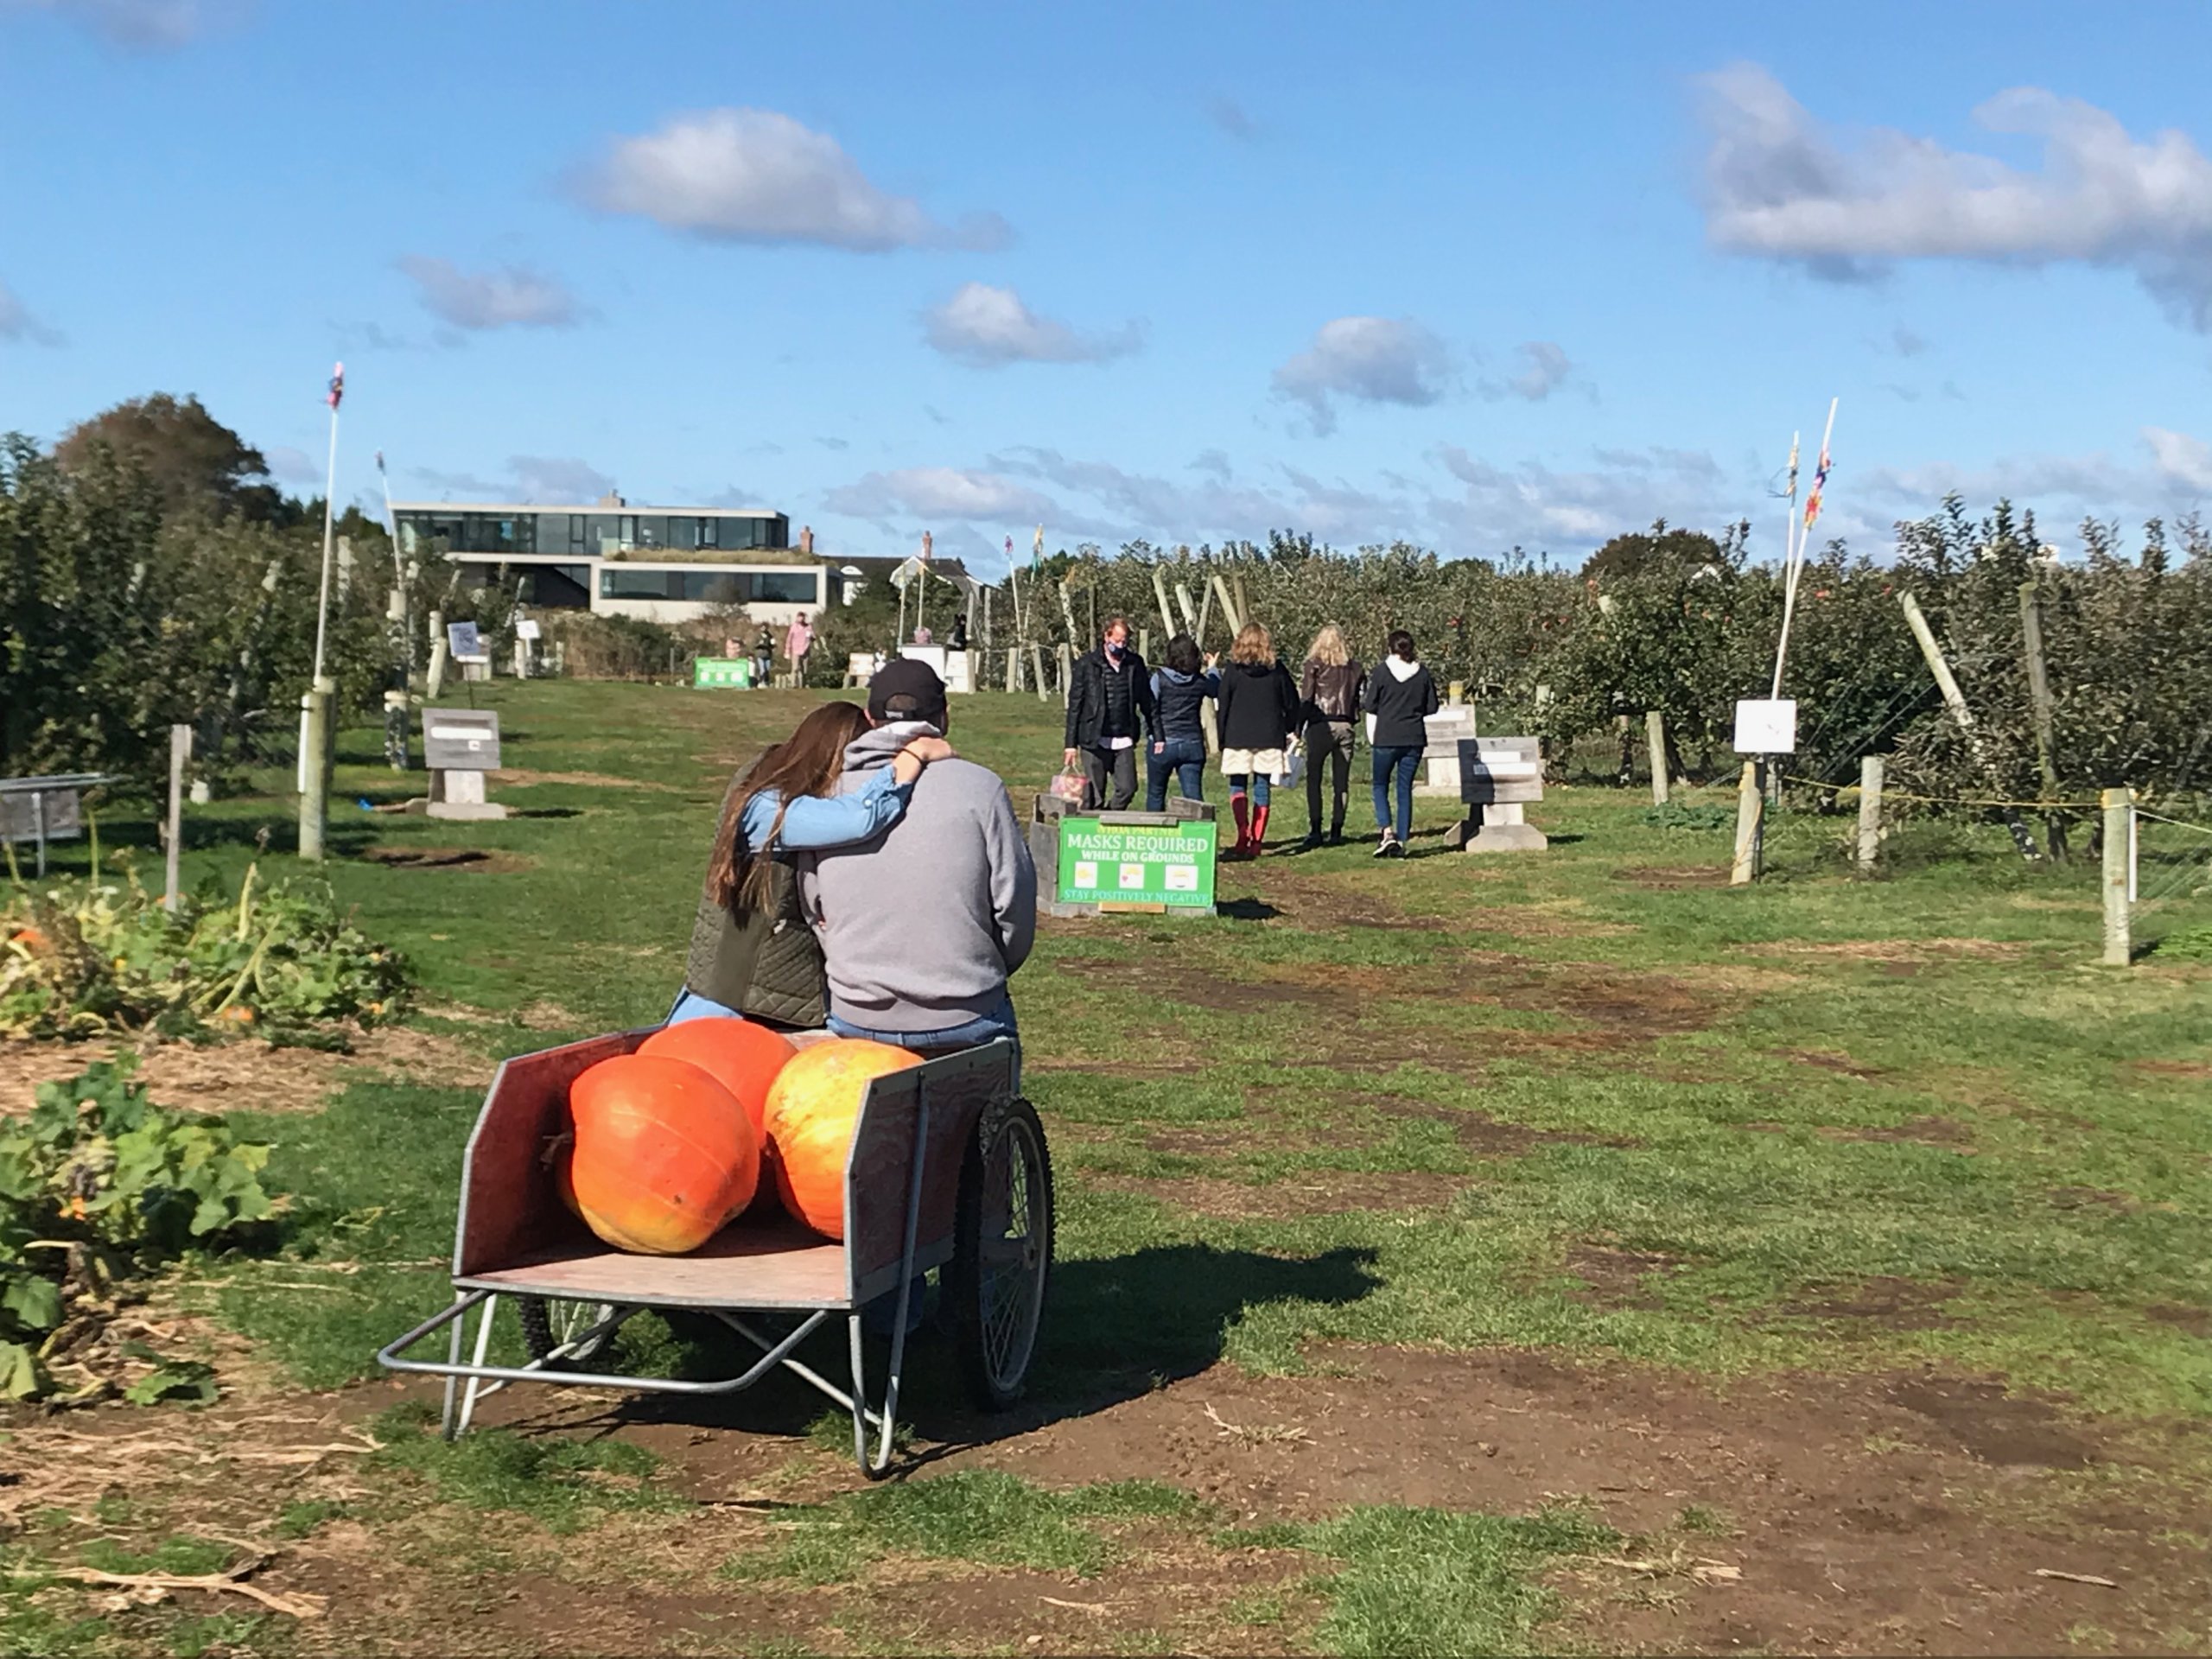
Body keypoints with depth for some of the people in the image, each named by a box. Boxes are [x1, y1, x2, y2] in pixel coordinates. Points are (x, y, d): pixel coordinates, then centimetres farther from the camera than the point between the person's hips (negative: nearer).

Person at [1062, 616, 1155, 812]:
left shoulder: (1135, 664, 7)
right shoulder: (1086, 664, -1)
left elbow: (1147, 703, 12)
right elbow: (1074, 705, -1)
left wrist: (1157, 736, 8)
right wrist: (1071, 743, -4)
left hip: (1124, 741, 3)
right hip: (1095, 742, -3)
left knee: (1127, 788, -4)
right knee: (1095, 797, -1)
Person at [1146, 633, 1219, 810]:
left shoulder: (1160, 678, -6)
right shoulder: (1201, 681, 1)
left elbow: (1151, 710, -12)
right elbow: (1220, 691, 20)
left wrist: (1157, 738, -10)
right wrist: (1211, 669, 35)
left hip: (1163, 745, -2)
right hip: (1193, 746, 2)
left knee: (1155, 795, 11)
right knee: (1194, 796, -1)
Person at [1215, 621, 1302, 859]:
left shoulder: (1233, 670, -4)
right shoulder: (1277, 670, 0)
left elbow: (1223, 707, 0)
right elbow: (1292, 704, 6)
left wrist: (1222, 741, 8)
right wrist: (1287, 731, 22)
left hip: (1238, 739, -2)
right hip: (1269, 739, 2)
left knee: (1237, 787, 7)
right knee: (1261, 790, 7)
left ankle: (1243, 832, -16)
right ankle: (1256, 842, 7)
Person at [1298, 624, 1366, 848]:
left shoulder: (1315, 664, -2)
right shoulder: (1355, 668, 9)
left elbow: (1305, 698, -5)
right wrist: (1352, 716, 13)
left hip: (1321, 726, -3)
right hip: (1346, 726, 3)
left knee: (1314, 779, 2)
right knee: (1341, 781, 7)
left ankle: (1315, 830, -6)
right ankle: (1336, 831, 6)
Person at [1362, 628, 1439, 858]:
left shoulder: (1381, 672, -7)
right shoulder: (1422, 674, 1)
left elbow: (1370, 705, -6)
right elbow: (1431, 707, 6)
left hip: (1386, 739, -3)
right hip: (1414, 739, 3)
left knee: (1380, 786, 9)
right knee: (1405, 790, 9)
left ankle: (1387, 832, -11)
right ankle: (1402, 841, 7)